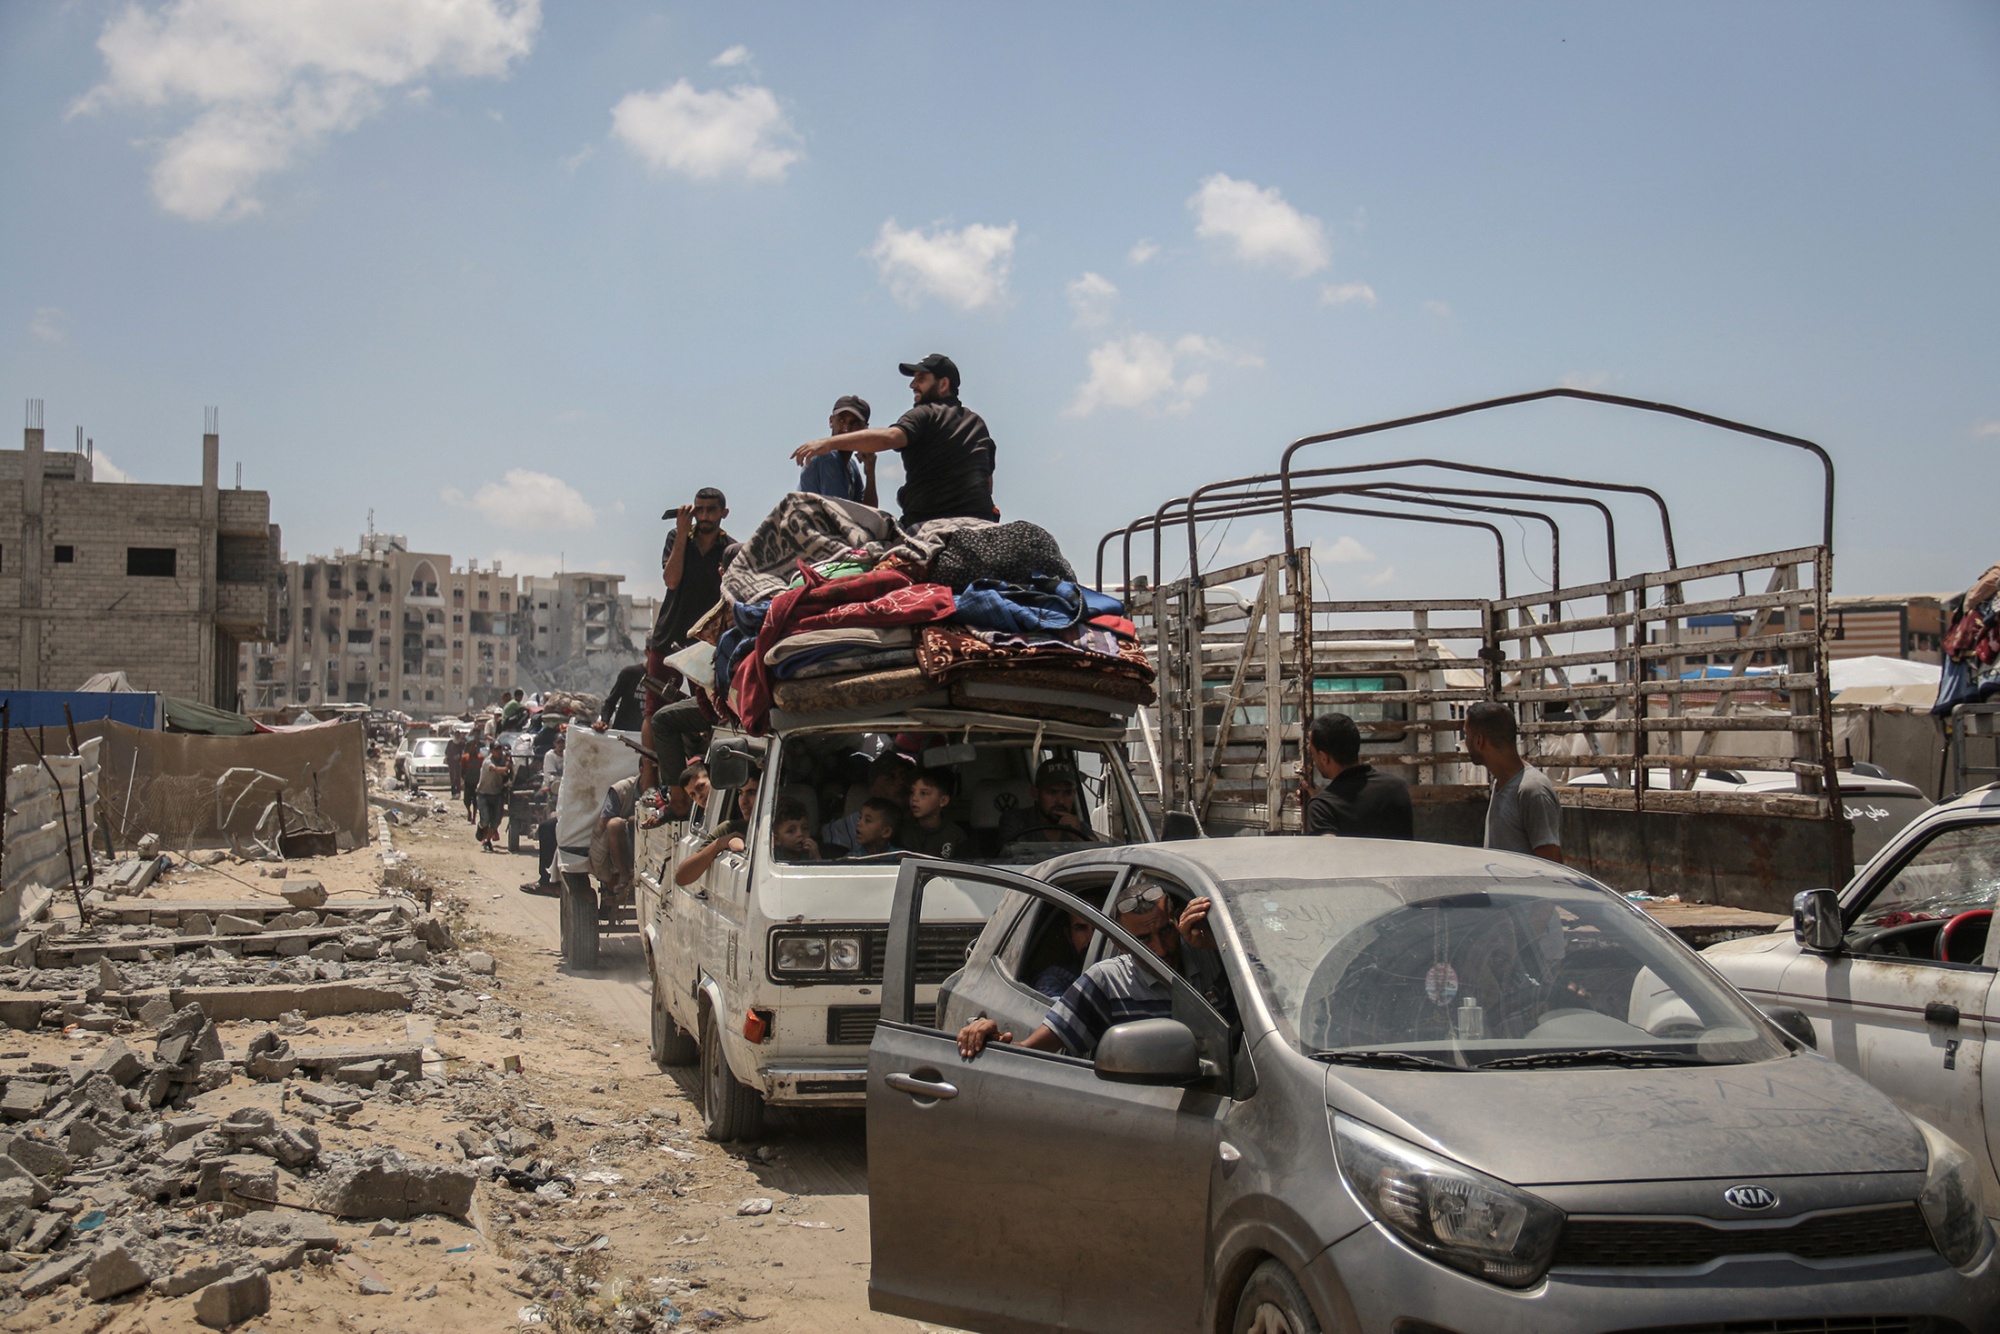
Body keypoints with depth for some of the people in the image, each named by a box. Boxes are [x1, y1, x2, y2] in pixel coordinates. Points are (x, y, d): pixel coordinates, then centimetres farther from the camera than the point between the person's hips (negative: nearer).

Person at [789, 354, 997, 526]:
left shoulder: (925, 414, -2)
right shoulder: (978, 423, 21)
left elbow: (889, 437, -21)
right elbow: (988, 482, 22)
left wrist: (829, 443, -27)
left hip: (929, 522, -7)